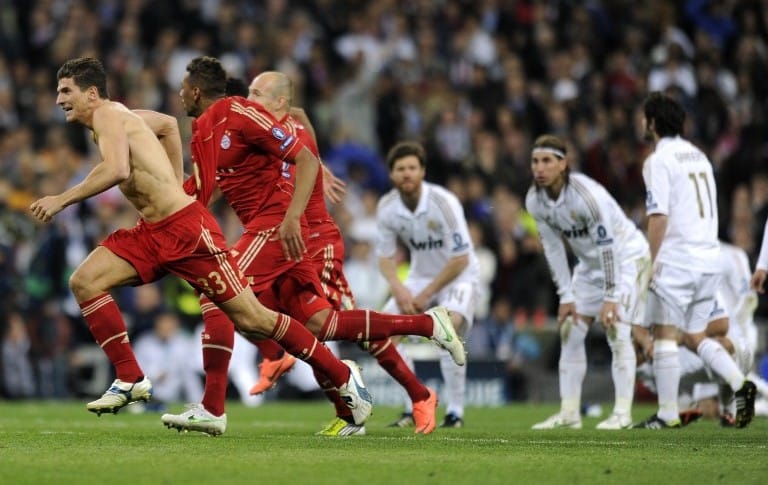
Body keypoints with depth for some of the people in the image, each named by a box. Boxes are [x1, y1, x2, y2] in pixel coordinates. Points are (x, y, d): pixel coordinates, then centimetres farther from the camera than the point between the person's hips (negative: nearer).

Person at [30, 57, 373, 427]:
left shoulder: (107, 115, -12)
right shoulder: (118, 116, 16)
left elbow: (116, 170, -30)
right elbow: (168, 124, 33)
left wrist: (61, 200, -24)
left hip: (186, 230, -10)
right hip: (151, 232, 10)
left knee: (251, 319, -5)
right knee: (84, 282, -5)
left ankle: (342, 375, 8)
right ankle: (130, 380, -3)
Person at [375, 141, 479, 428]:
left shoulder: (443, 203, -24)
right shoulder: (386, 208, -10)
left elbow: (460, 259, -21)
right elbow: (385, 256, 1)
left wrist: (427, 294, -19)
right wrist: (398, 289, -18)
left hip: (458, 276, -5)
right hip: (420, 277, 5)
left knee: (448, 327, -31)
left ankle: (455, 411, -19)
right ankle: (414, 408, -1)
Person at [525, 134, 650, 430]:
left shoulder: (586, 194, -32)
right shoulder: (534, 200, -11)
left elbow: (608, 247, -29)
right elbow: (553, 249, -3)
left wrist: (610, 299, -29)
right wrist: (566, 297, -6)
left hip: (626, 256, -7)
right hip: (589, 262, 7)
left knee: (616, 328, -17)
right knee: (570, 330, 1)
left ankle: (622, 413, -14)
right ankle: (569, 413, 6)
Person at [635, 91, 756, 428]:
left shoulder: (659, 160, -8)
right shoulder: (698, 155, 17)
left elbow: (659, 217, -15)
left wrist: (653, 262, -10)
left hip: (677, 259, -8)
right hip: (710, 258, 8)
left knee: (664, 333, -1)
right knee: (694, 335, 14)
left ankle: (668, 413, -1)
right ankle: (739, 384, -5)